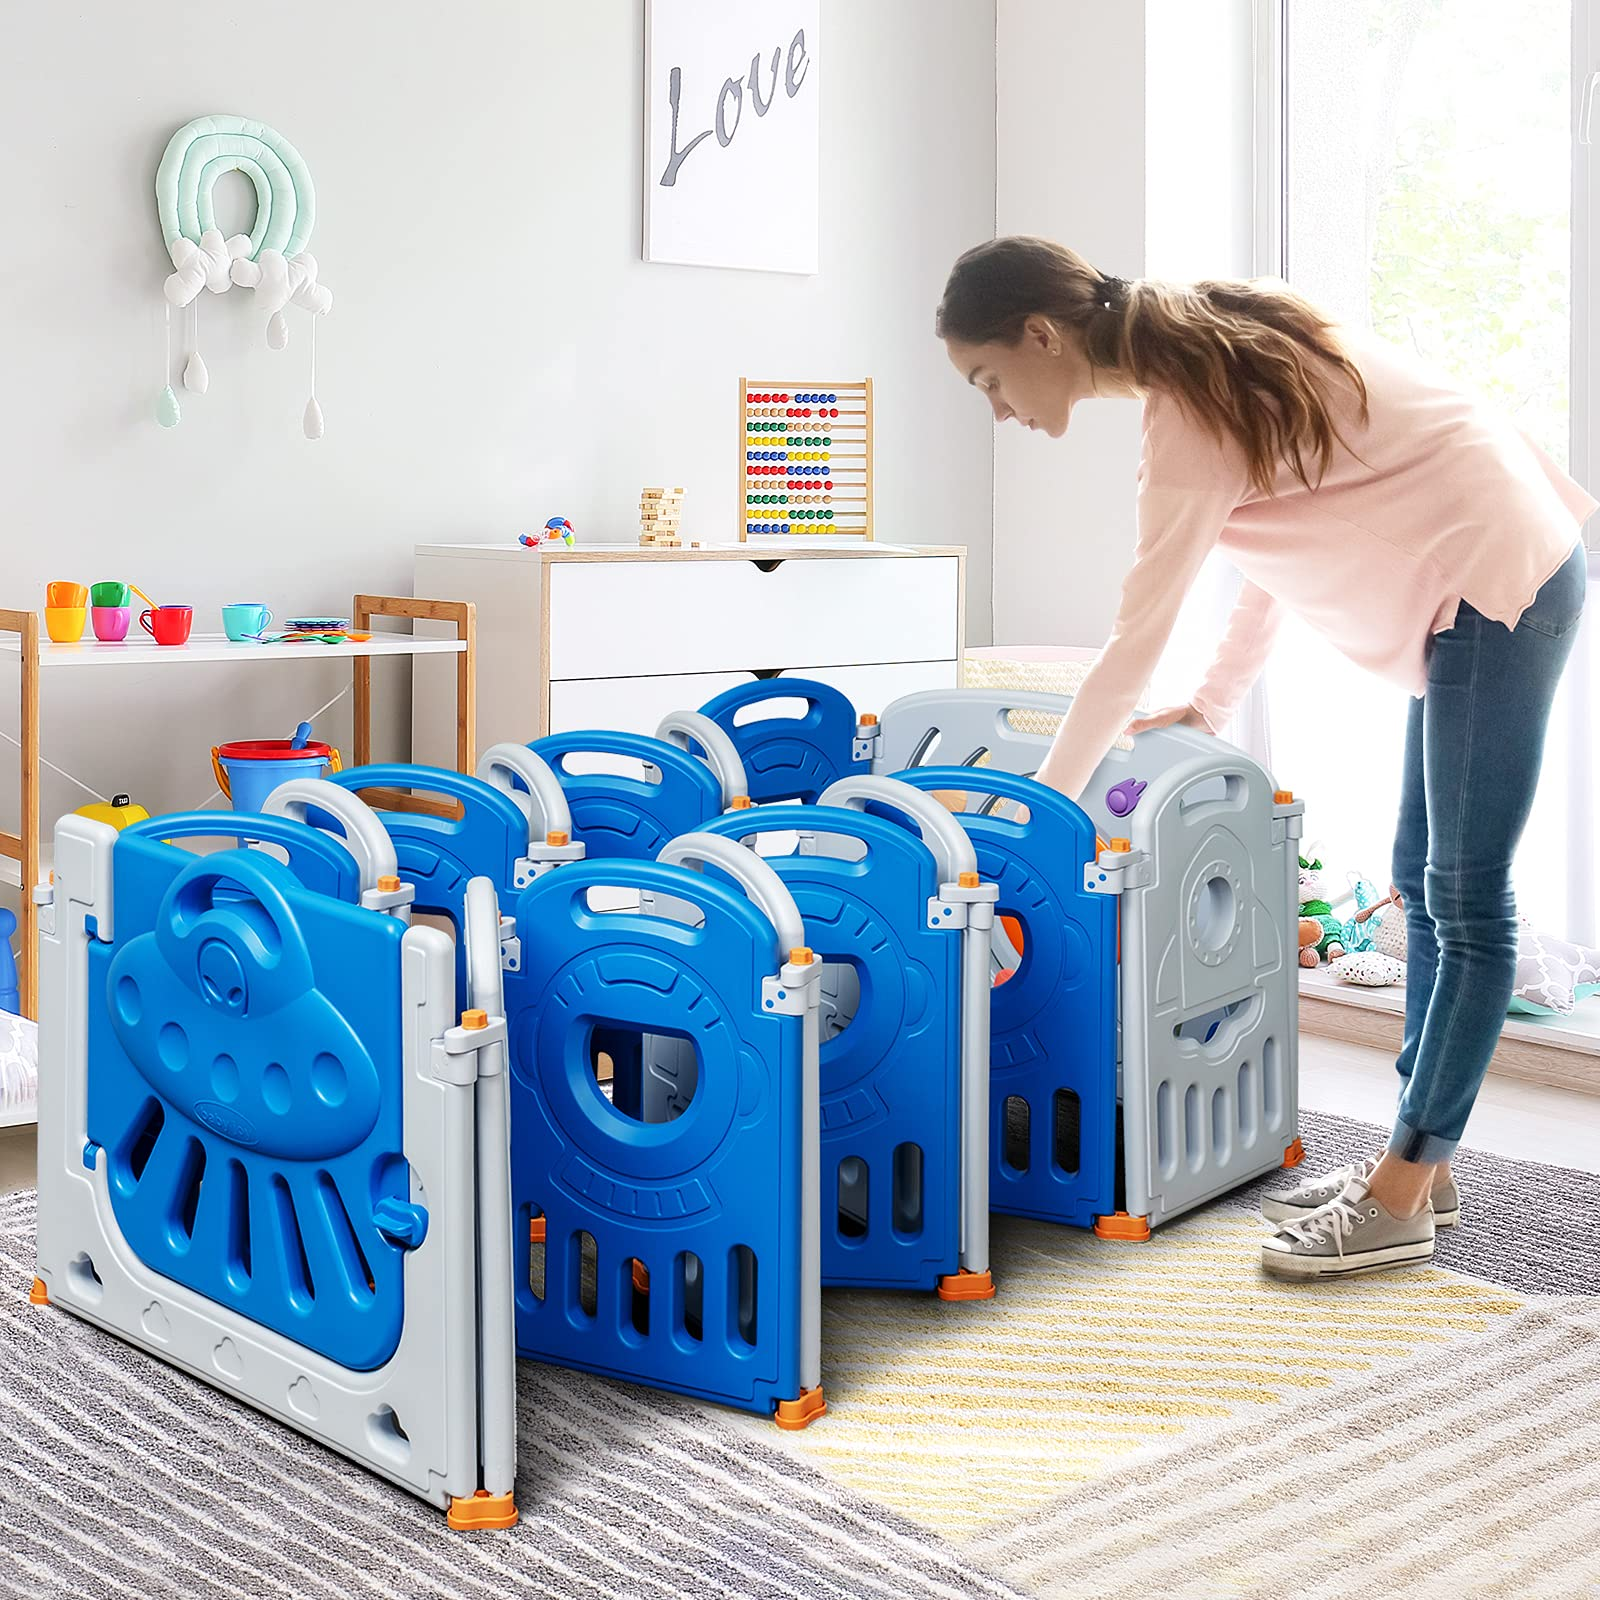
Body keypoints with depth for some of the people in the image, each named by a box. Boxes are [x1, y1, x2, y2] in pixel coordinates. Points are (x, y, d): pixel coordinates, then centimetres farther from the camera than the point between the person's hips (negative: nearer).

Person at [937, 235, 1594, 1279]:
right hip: (1485, 576, 10)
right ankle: (1420, 1166, 21)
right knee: (1425, 881, 13)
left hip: (1499, 582, -10)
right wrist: (1215, 704, 15)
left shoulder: (1189, 413, -22)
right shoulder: (1211, 351, 6)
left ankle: (1401, 1202, 3)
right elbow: (1278, 543, 16)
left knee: (1466, 900, -4)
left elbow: (1134, 650, -21)